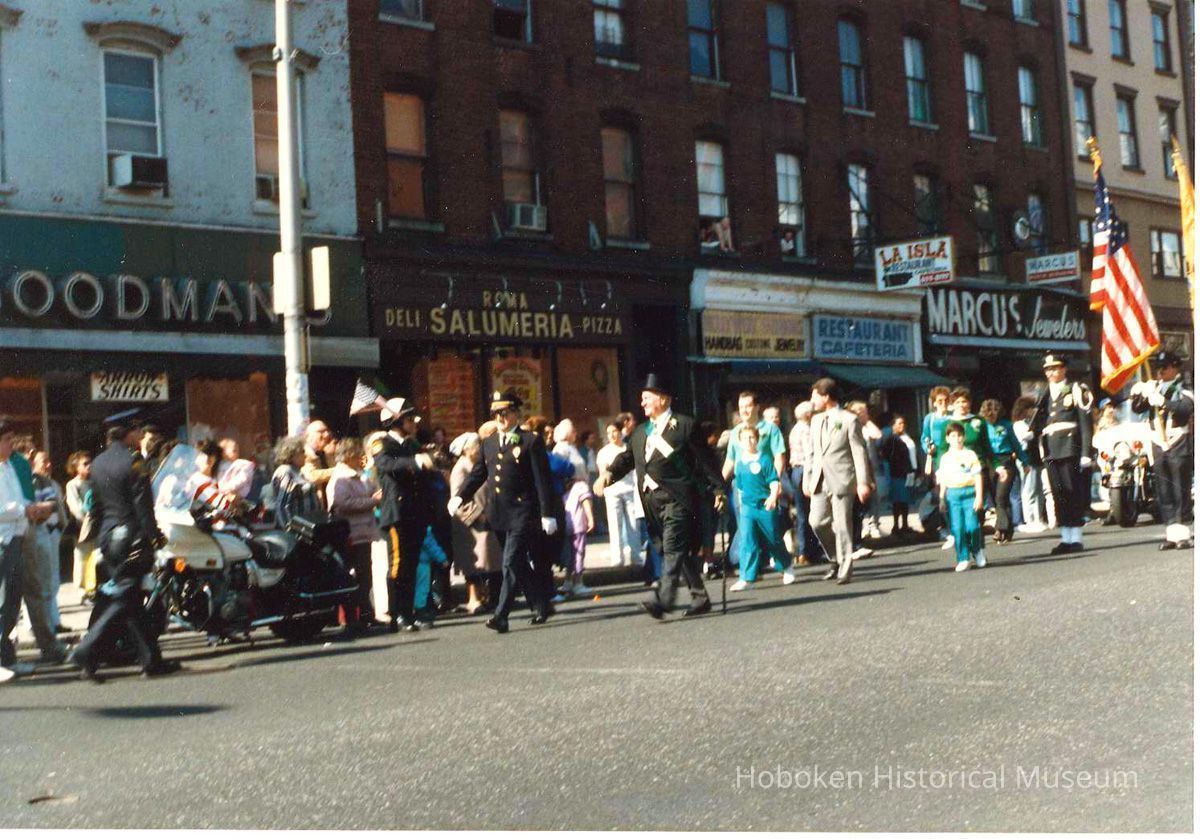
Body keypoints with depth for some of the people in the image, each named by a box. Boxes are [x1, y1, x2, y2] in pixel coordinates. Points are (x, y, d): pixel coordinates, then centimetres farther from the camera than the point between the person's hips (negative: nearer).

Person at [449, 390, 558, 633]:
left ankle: (501, 616, -11)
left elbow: (543, 480, -7)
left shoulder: (531, 441, -4)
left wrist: (547, 514, -11)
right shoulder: (489, 443, 13)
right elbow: (477, 474, 12)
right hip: (498, 514, 7)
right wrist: (459, 496, -5)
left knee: (511, 563, -12)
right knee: (519, 565, 13)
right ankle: (542, 606, 27)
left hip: (522, 513, -7)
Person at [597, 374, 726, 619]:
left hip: (677, 497, -7)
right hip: (652, 500, 7)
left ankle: (663, 599, -24)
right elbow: (628, 457, 14)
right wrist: (609, 474, -5)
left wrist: (719, 489, 0)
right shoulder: (640, 431, 20)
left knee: (672, 548, -15)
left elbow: (705, 459, 0)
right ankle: (700, 598, 19)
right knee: (682, 552, 11)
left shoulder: (685, 425, 0)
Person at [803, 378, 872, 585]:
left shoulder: (849, 420, -4)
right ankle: (837, 559, 19)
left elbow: (859, 452, -7)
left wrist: (863, 482, -11)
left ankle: (845, 570, 6)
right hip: (820, 481, 6)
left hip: (841, 480, -6)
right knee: (817, 521, -1)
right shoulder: (817, 420, 15)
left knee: (842, 525, -4)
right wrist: (807, 478, 15)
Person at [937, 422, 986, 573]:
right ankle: (963, 559, 3)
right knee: (957, 528, -3)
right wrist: (942, 500, 10)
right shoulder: (945, 458, 9)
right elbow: (943, 480, 13)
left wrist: (979, 497, -5)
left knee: (972, 525, -9)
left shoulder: (970, 455, 2)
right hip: (952, 494, 2)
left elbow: (978, 476, 2)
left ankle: (978, 551, 17)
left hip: (969, 492, -2)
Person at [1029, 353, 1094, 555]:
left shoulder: (1076, 390, 1)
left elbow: (1086, 423, -4)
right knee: (1058, 495, 6)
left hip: (1070, 450, -5)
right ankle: (1066, 539, 11)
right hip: (1050, 452, 5)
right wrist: (1030, 432, -9)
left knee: (1073, 493, -3)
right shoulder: (1046, 394, 19)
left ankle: (1077, 539, 1)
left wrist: (1086, 453, -10)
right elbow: (1038, 421, 14)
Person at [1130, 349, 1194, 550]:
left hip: (1180, 444, -5)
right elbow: (1137, 409, 10)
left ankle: (1183, 533, -3)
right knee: (1163, 491, 4)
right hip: (1159, 445, 5)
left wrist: (1163, 402, -30)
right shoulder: (1154, 387, 14)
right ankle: (1173, 532, 9)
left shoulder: (1184, 388, -1)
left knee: (1180, 489, -5)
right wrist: (1138, 395, -10)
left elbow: (1187, 407, -19)